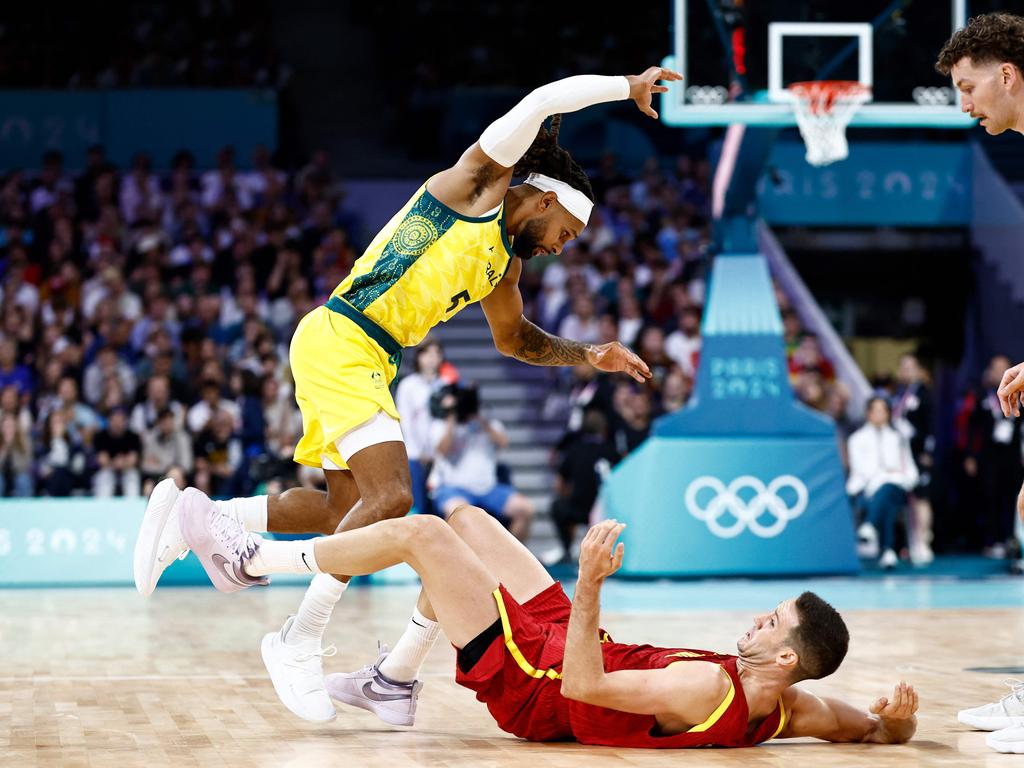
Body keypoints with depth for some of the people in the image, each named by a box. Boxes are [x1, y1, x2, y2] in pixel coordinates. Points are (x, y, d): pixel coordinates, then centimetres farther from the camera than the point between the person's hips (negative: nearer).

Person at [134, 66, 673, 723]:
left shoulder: (505, 263, 22)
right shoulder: (477, 185, -1)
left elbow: (516, 337, 39)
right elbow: (545, 101, -12)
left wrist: (588, 355, 27)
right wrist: (628, 88, -2)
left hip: (369, 362, 10)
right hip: (338, 340, -10)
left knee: (349, 507, 11)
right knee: (390, 498, -20)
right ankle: (299, 643, -14)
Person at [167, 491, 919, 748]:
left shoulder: (711, 691, -35)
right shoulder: (781, 709, -14)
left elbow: (582, 685, -35)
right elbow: (877, 727, -2)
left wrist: (590, 583, -37)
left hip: (535, 678, -8)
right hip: (565, 642, 8)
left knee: (421, 532, -9)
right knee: (463, 521, 16)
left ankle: (250, 559, 9)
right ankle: (392, 683, 30)